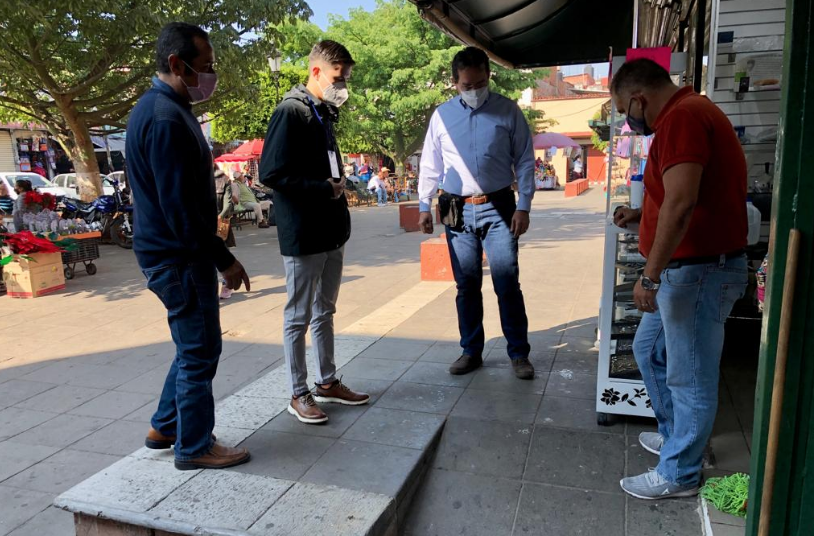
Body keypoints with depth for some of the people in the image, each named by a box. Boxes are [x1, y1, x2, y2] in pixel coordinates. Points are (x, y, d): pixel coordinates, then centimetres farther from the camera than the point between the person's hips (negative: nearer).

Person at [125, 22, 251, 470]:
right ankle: (194, 447, 17)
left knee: (193, 346, 20)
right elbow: (179, 205, -24)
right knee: (199, 352, 2)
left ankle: (165, 427, 33)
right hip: (180, 256, -10)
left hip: (175, 253, 10)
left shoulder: (158, 108, 14)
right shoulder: (166, 118, -19)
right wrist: (224, 260, -18)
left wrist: (213, 253, 19)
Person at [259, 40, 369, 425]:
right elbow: (271, 174, -19)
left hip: (331, 231, 9)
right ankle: (299, 394, 15)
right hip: (303, 235, -9)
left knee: (324, 311, 16)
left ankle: (327, 382, 29)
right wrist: (322, 188, -16)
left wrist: (336, 189, 7)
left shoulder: (323, 115, 15)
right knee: (299, 317, 2)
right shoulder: (291, 112, -12)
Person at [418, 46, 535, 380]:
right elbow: (430, 164, 11)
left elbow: (525, 161, 2)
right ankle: (471, 351, 23)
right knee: (466, 286, 9)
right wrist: (424, 206, 8)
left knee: (507, 284, -2)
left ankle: (519, 353, 13)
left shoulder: (508, 111, 0)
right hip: (458, 210, 2)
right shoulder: (442, 115, 6)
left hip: (498, 208, -2)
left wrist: (523, 206, -5)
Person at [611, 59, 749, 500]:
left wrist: (650, 275, -25)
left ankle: (679, 474, 19)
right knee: (648, 348, 22)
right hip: (685, 268, 11)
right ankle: (676, 436, 37)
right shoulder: (688, 112, 16)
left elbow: (682, 202, -28)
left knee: (690, 377, 3)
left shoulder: (681, 117, -18)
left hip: (699, 269, -11)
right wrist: (640, 214, 19)